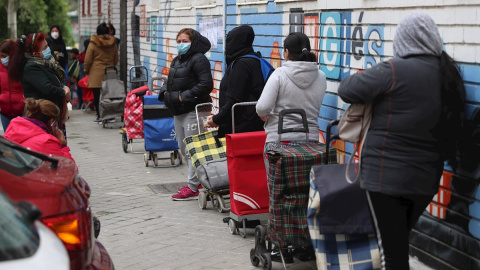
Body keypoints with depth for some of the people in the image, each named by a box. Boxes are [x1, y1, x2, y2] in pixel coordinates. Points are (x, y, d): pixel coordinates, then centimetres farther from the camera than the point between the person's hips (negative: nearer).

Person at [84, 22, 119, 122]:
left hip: (96, 74, -3)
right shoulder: (113, 44, 5)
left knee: (97, 95, 2)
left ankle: (99, 116, 2)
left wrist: (87, 70, 13)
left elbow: (88, 60, -2)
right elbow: (116, 59, 15)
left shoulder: (93, 44, -6)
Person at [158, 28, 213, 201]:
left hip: (193, 111, -11)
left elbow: (206, 85, -21)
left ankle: (193, 188, -4)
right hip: (179, 112, 11)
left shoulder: (199, 60, -12)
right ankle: (198, 181, 27)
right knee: (183, 149, 16)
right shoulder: (177, 60, 18)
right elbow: (170, 81, 28)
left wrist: (184, 96, -20)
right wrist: (165, 92, 7)